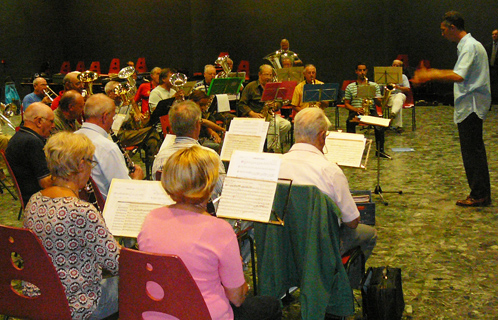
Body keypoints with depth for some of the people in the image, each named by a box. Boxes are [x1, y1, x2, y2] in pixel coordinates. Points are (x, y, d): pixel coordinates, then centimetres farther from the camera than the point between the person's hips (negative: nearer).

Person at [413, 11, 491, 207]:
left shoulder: (470, 46, -15)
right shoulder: (468, 45, 17)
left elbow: (458, 76, -27)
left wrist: (430, 76, -20)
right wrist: (431, 73, 22)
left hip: (471, 106, -10)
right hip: (470, 106, 10)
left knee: (472, 151, -5)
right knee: (474, 150, 13)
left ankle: (479, 195, 1)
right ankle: (482, 193, 20)